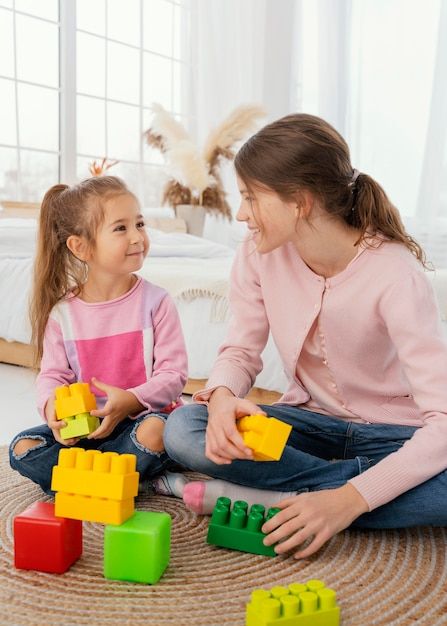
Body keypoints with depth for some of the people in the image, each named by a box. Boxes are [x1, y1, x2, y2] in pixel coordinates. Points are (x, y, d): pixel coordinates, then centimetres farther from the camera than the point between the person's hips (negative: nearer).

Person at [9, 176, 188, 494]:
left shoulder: (156, 301, -8)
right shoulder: (62, 313, -1)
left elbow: (173, 373, -10)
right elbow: (52, 375, 2)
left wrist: (131, 400, -28)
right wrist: (52, 405, -22)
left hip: (144, 415, -3)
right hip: (85, 424, 3)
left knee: (154, 432, -36)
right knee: (23, 448, -16)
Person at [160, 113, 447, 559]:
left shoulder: (395, 275, -25)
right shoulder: (259, 255, -12)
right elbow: (240, 350, -3)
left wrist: (350, 500, -39)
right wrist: (221, 396, -27)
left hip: (390, 433, -2)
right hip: (310, 418, 3)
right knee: (181, 428, -21)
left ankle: (254, 495, -26)